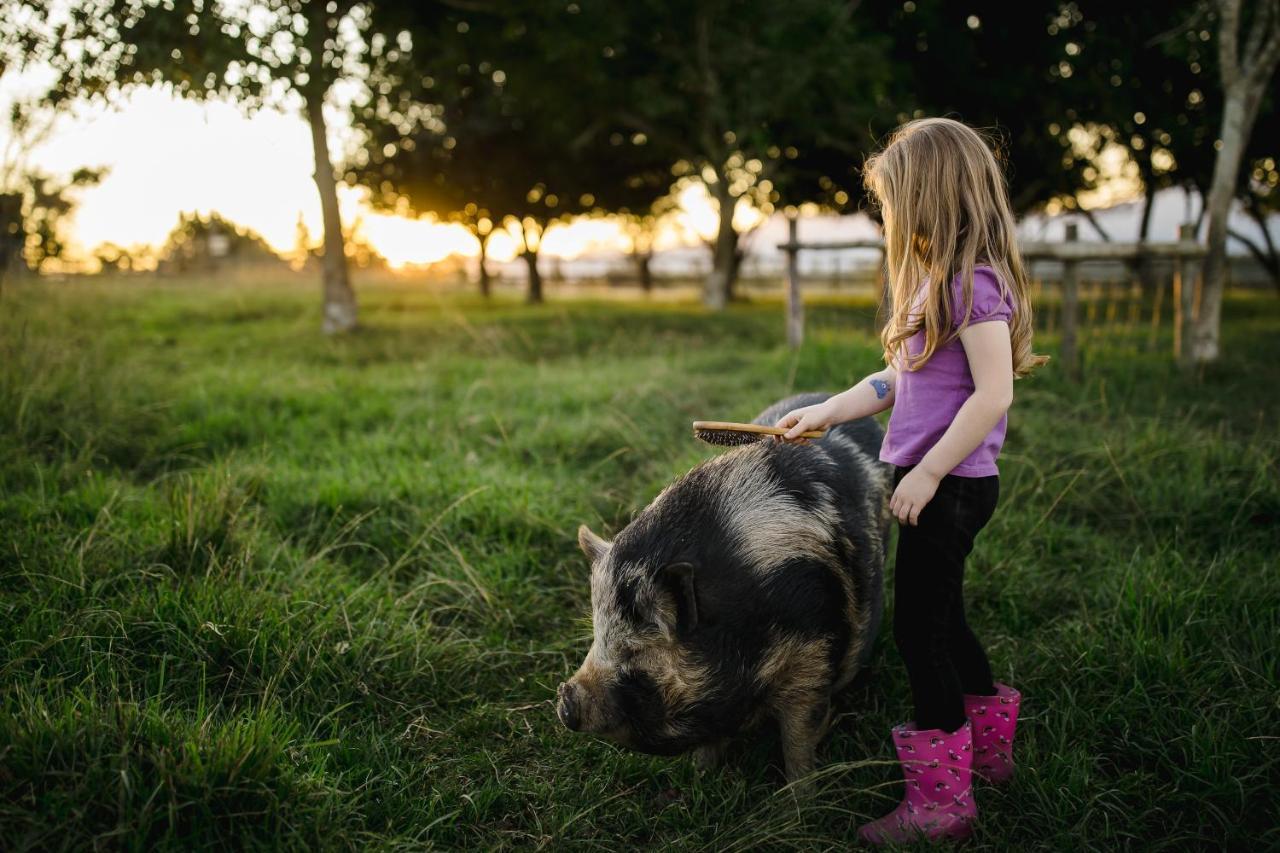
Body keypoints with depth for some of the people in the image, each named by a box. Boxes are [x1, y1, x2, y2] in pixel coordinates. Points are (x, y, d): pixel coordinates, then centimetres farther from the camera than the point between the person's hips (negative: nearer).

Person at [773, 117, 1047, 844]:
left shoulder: (973, 282, -18)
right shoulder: (941, 278, 12)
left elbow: (993, 394, -24)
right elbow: (901, 378, 18)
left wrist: (926, 473, -22)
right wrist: (825, 413, 15)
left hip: (951, 485, -10)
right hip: (941, 484, 10)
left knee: (920, 629, -3)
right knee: (942, 620, 20)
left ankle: (941, 801, 7)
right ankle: (990, 747, 38)